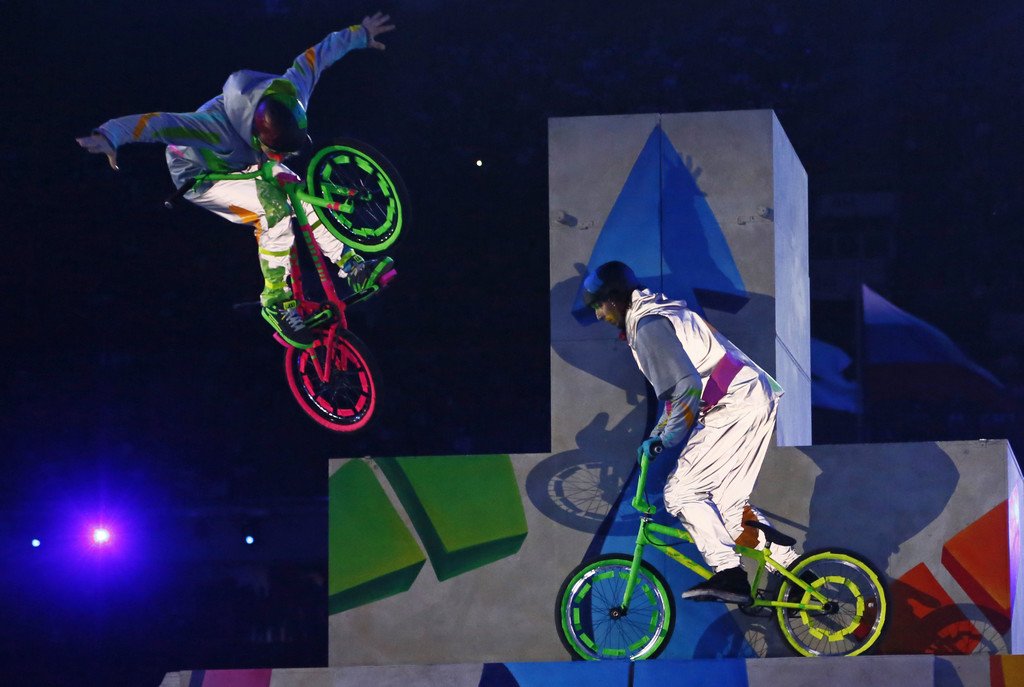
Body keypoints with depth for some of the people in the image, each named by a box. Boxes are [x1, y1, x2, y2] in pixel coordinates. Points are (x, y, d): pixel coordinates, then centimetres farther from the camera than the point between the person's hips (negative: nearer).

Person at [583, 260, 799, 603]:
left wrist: (666, 437, -14)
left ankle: (729, 575, -15)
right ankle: (791, 566, 12)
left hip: (734, 406, -10)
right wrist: (658, 434, 27)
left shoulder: (648, 327, -11)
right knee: (726, 500, 14)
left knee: (682, 492, -9)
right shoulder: (665, 312, 22)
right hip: (756, 400, 10)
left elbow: (686, 386, -21)